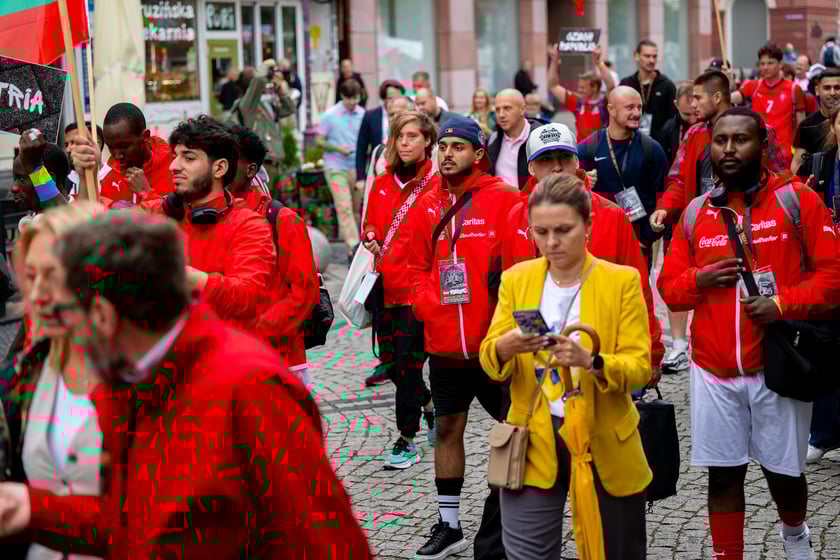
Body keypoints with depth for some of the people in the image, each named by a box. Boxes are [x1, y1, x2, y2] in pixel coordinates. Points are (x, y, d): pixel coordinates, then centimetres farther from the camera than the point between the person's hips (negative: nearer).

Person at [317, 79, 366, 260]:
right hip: (336, 168, -4)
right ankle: (354, 248, -23)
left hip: (357, 168, 4)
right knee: (344, 207, -15)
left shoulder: (363, 115, 6)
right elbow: (318, 141, 2)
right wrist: (337, 148, -14)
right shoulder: (330, 116, -2)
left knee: (356, 209, 7)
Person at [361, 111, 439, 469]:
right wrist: (371, 240, 1)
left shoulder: (438, 186, -5)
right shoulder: (382, 184, 11)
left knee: (408, 363, -5)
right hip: (386, 287, 6)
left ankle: (406, 441, 7)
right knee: (389, 361, 11)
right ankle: (429, 404, 38)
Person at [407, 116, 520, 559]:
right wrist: (425, 304, -2)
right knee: (447, 428, 13)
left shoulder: (504, 199, -7)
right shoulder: (428, 206, 8)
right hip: (444, 342, 5)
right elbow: (417, 264, 12)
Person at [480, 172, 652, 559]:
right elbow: (489, 362, -2)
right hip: (534, 443, 1)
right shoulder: (516, 280, 2)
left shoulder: (622, 281, -6)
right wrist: (505, 347, -26)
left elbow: (640, 367, -11)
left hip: (603, 442, -1)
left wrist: (590, 361, -30)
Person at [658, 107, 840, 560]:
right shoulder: (694, 213, 6)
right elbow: (668, 289, 11)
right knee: (723, 473, 7)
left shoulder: (797, 199, -4)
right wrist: (699, 280, -10)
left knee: (783, 470, 10)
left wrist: (785, 303, -19)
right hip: (713, 370, 2)